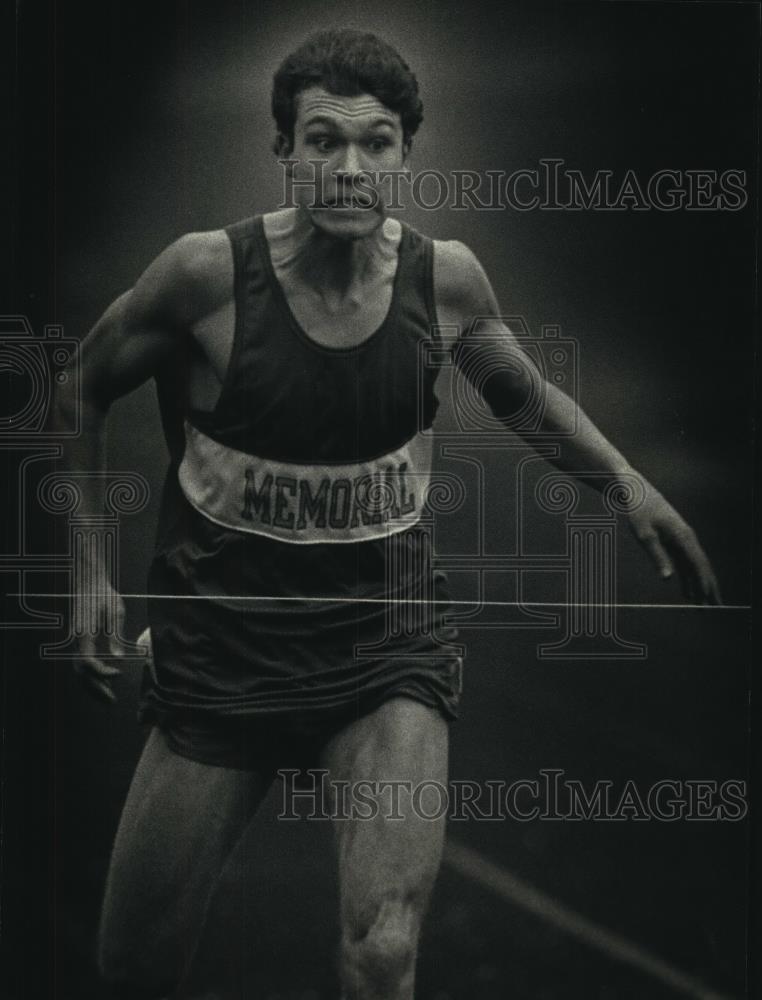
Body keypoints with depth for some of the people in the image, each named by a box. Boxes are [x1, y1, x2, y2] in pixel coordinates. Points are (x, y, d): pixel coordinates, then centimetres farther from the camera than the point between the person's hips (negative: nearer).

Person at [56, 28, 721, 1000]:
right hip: (225, 635, 0)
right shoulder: (210, 271, -15)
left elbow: (524, 392, 14)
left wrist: (629, 485, 1)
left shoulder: (445, 277, -7)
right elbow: (80, 388, 2)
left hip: (388, 637, 1)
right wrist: (88, 568, -1)